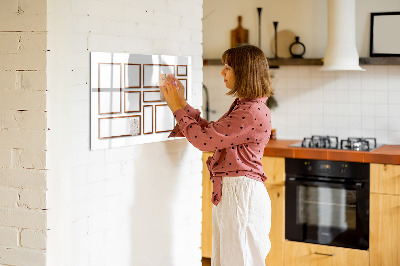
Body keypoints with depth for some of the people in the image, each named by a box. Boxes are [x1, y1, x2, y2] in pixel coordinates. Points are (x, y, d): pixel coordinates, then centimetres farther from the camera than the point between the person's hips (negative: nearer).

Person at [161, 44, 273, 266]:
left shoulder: (253, 112, -19)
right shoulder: (242, 106, 14)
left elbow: (204, 139, -19)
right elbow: (210, 132, 17)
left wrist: (178, 108, -7)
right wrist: (182, 104, 13)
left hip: (242, 193, -10)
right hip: (228, 192, 10)